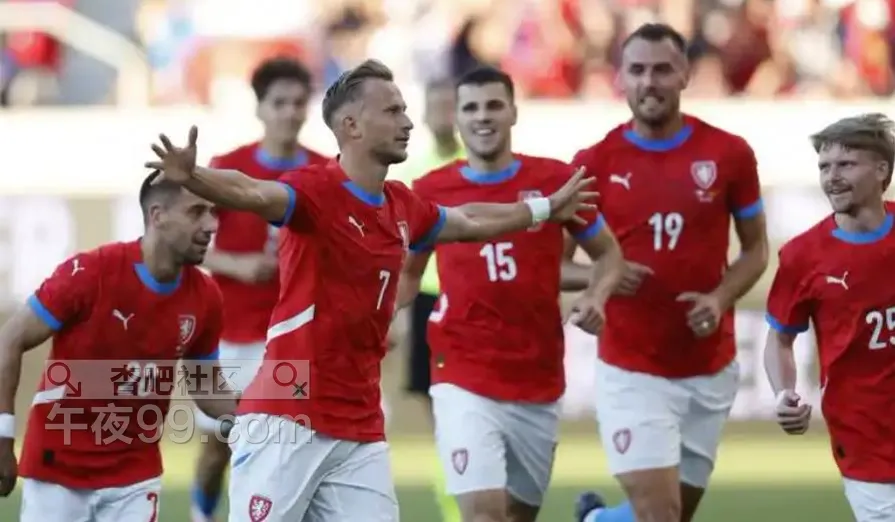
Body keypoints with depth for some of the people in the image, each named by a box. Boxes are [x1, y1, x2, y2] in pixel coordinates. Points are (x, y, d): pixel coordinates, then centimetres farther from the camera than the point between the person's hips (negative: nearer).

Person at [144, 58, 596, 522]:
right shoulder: (316, 190, -11)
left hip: (360, 431, 7)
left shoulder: (402, 207, 12)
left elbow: (468, 221, 33)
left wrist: (546, 208, 46)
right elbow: (250, 193, -32)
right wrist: (190, 177, -53)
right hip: (286, 419, -7)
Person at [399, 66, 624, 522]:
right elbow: (407, 271, 14)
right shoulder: (429, 191, -1)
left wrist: (595, 297, -10)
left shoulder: (556, 180, -1)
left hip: (539, 386, 2)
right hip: (464, 382, -2)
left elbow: (609, 252, 10)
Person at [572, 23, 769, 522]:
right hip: (632, 371, -2)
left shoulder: (729, 154, -2)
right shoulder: (595, 163, -4)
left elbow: (756, 248, 8)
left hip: (710, 371, 3)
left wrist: (720, 298, -11)